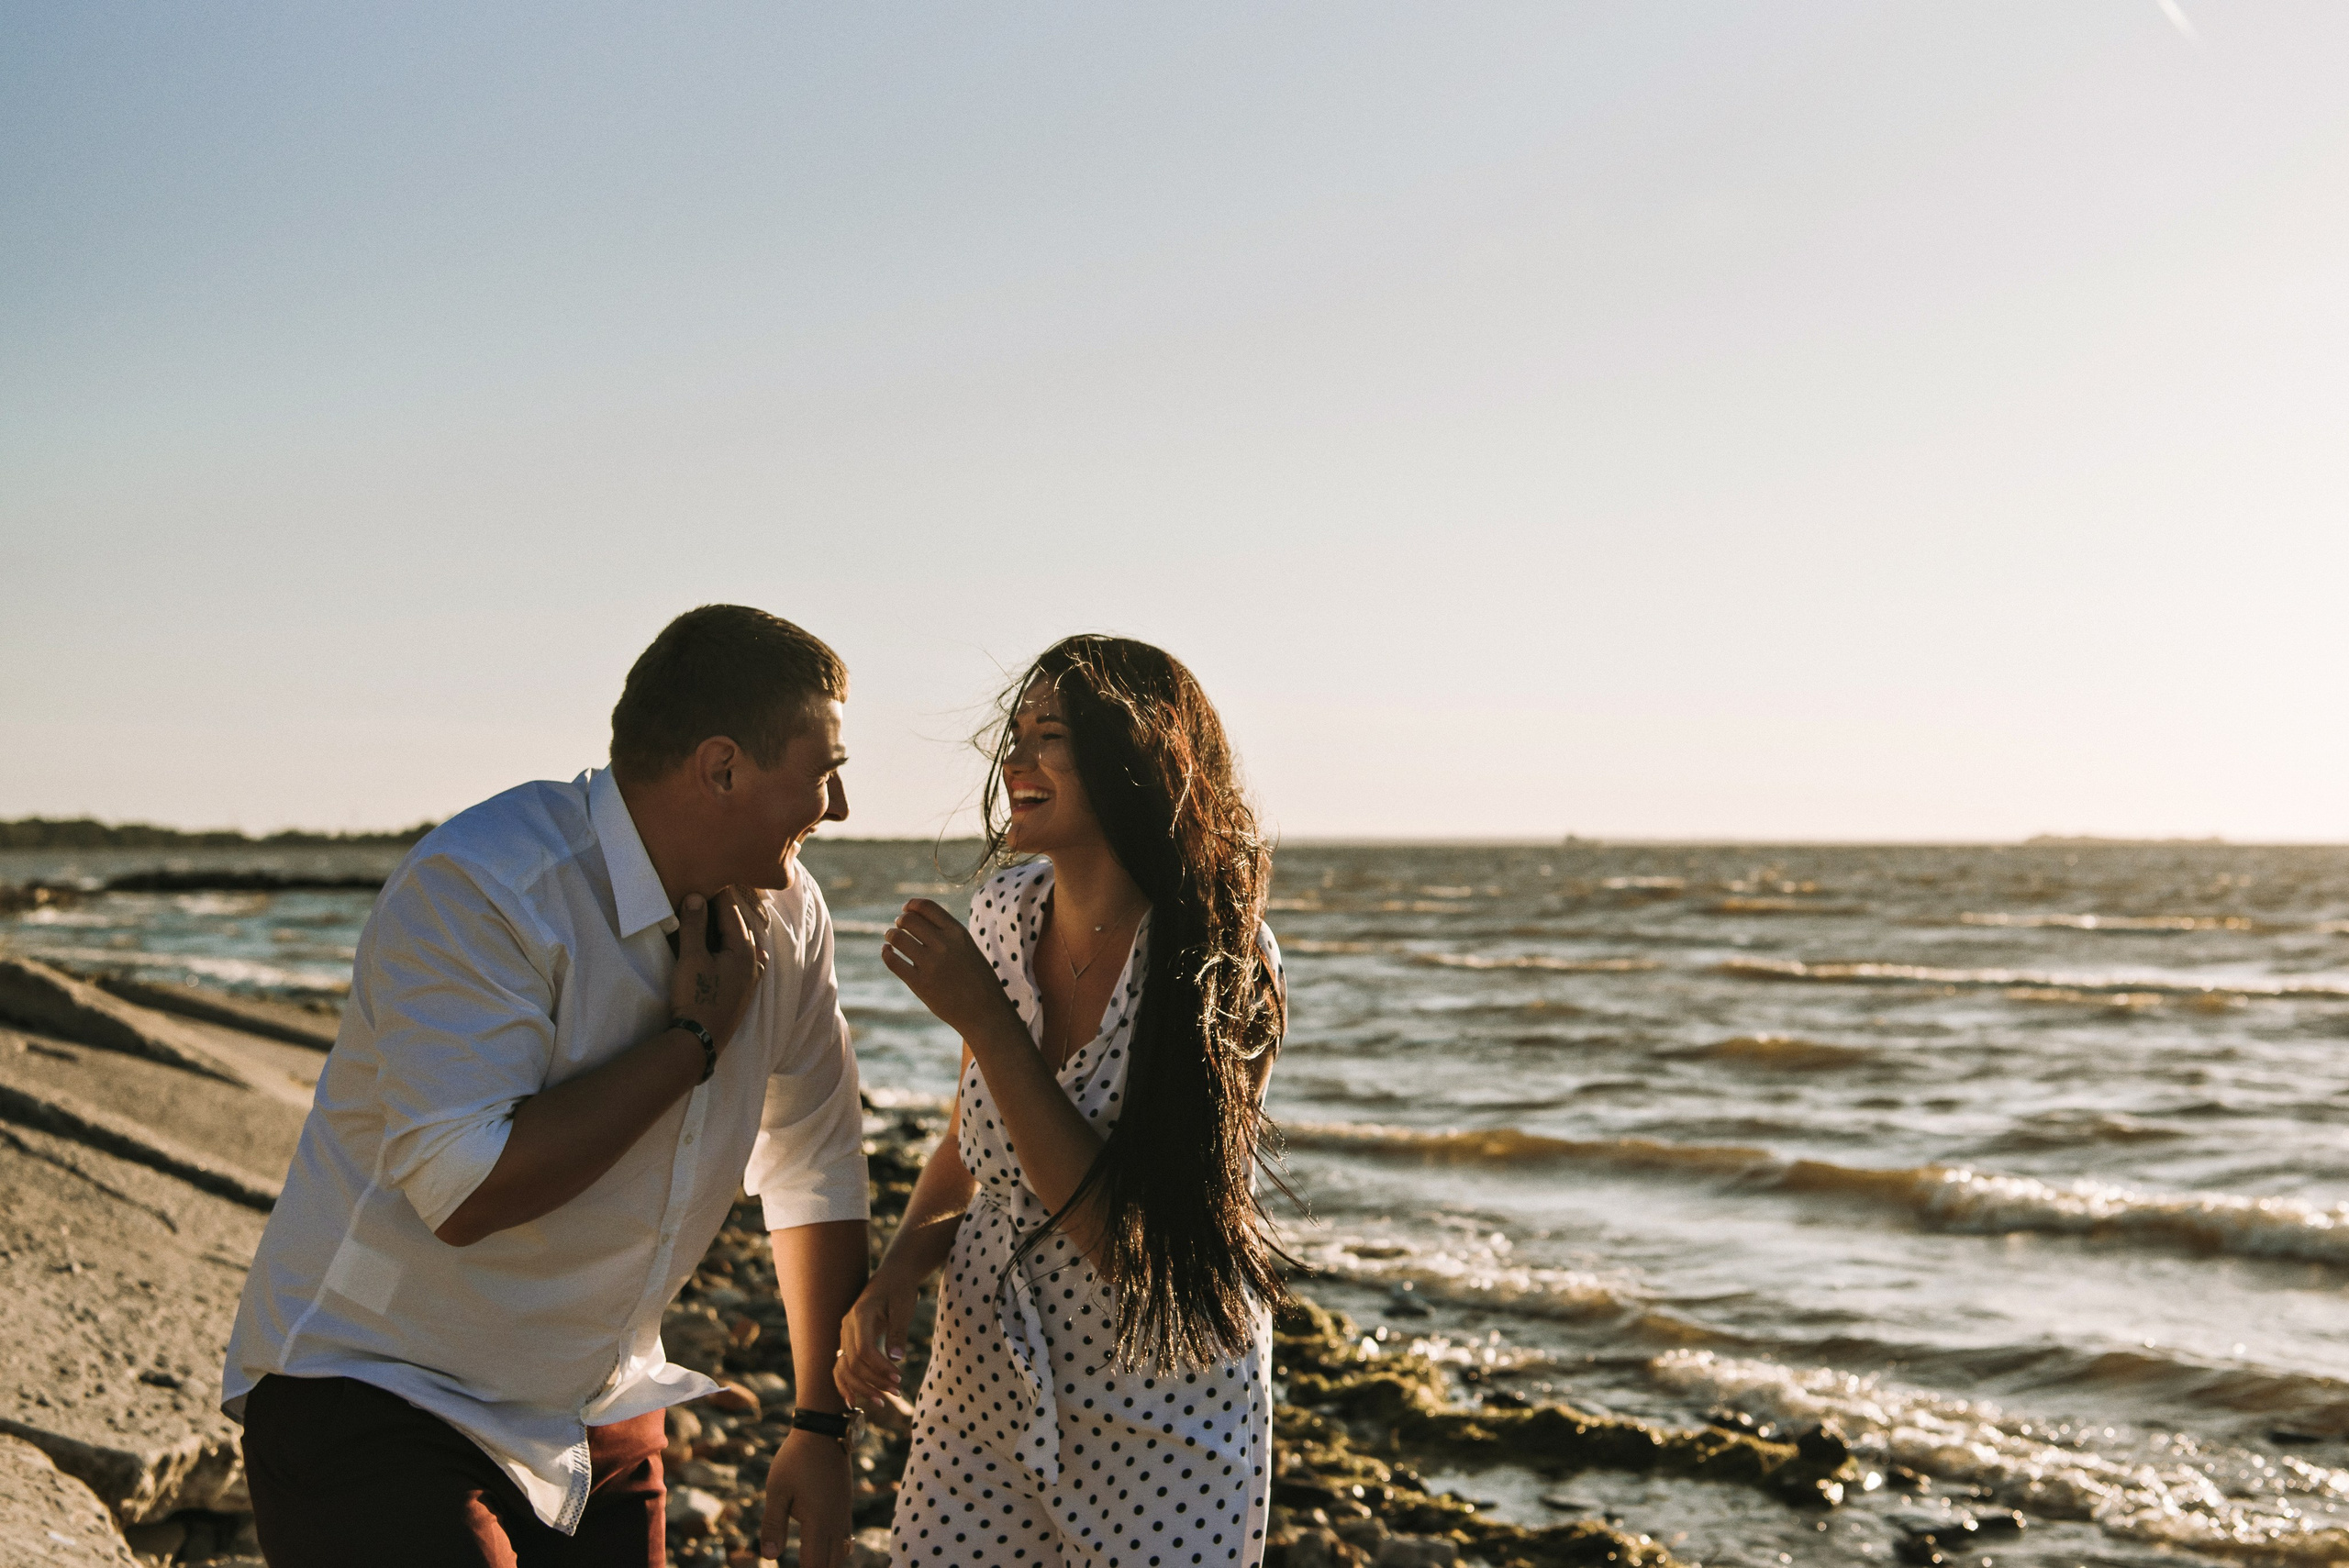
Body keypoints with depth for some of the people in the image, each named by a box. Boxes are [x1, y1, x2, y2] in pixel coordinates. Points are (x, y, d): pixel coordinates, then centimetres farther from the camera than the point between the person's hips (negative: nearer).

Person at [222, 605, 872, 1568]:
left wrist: (822, 1426, 11)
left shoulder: (783, 912, 0)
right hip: (372, 1398, -6)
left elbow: (815, 1162, 11)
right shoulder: (477, 891, -22)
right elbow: (464, 1189, -31)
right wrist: (693, 1035, -22)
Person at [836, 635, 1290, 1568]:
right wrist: (900, 1267, -9)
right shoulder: (1006, 911, -5)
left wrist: (985, 1020, -26)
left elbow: (1127, 1240, -24)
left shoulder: (1223, 961, -21)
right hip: (984, 1382, 5)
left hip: (1160, 1413, -4)